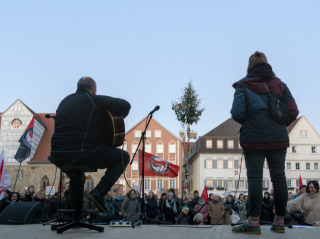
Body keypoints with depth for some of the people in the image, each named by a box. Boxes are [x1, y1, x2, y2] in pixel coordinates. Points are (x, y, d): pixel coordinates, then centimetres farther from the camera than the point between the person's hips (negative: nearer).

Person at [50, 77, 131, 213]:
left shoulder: (64, 101, 21)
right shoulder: (94, 100, 2)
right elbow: (125, 106, -4)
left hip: (58, 156, 7)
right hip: (85, 153, -7)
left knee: (76, 176, 38)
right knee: (123, 157, 7)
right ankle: (98, 193, -4)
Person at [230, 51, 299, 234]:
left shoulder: (244, 86, -2)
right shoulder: (279, 85, 8)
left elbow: (237, 114, -11)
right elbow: (293, 111, 2)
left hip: (253, 138, -3)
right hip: (278, 139, 3)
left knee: (255, 178, -2)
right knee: (279, 178, 8)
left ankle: (254, 222, -4)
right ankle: (279, 221, 14)